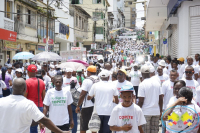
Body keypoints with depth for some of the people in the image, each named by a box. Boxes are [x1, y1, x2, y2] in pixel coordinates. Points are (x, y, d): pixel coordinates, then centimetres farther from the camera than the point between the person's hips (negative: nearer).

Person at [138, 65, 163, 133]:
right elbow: (161, 98, 7)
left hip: (146, 112, -5)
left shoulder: (142, 84, -10)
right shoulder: (157, 83, 4)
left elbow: (141, 101, -13)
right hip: (156, 111, 5)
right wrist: (160, 110, 16)